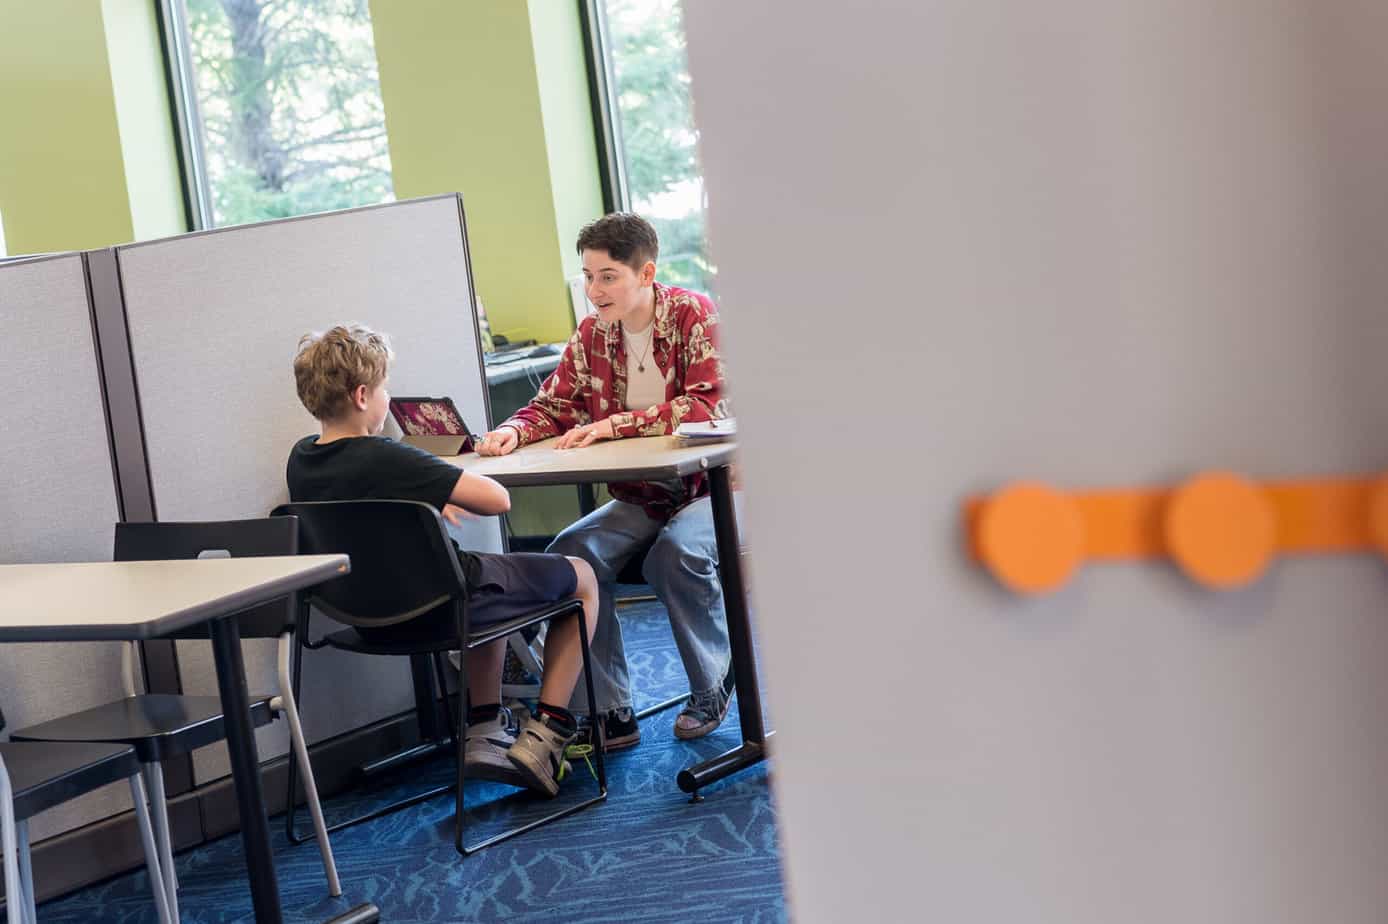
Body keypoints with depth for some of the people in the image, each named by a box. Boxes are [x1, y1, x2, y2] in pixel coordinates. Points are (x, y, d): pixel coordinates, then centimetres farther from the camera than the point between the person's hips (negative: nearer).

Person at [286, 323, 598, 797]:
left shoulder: (301, 460, -4)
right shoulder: (383, 458, -28)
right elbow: (497, 499, -27)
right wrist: (456, 497, -6)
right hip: (444, 604, -8)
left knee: (491, 569, 37)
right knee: (580, 578, 14)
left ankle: (485, 730, 30)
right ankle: (543, 737, 8)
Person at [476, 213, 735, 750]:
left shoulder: (693, 313, -13)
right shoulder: (592, 335, 4)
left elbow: (707, 405, -24)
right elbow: (553, 406, 7)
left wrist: (612, 425, -28)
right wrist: (515, 431, -17)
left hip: (709, 484, -5)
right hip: (640, 498, 5)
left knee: (677, 553, -34)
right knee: (570, 554, -20)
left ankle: (712, 691, -8)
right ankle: (611, 712, -12)